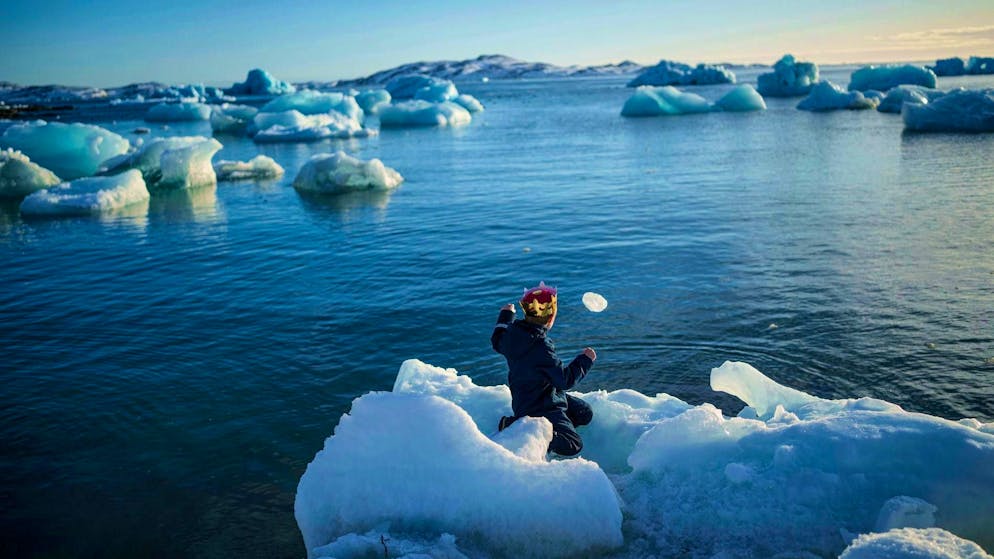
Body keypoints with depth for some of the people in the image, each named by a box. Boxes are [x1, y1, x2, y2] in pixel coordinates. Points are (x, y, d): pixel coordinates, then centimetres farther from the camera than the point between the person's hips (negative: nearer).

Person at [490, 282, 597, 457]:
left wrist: (505, 316, 32)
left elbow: (497, 342, 19)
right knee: (573, 445, -12)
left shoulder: (512, 331, -7)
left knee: (585, 413, 17)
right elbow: (566, 379, -24)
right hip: (539, 408, -9)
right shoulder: (541, 347, -31)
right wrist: (585, 360, -9)